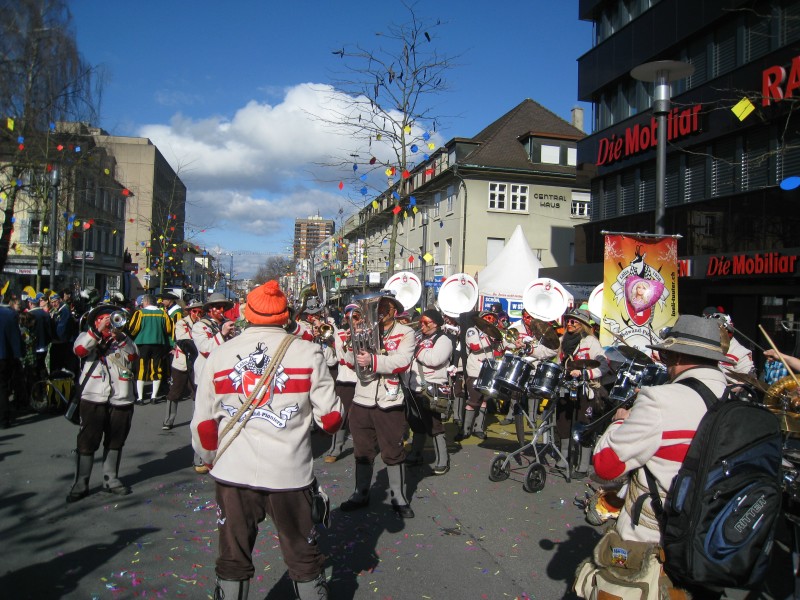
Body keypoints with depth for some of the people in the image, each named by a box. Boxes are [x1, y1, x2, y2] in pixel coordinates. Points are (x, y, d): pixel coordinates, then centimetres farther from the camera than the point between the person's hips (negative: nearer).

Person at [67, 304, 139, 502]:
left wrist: (120, 335, -13)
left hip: (121, 399, 3)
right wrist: (98, 331, -18)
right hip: (94, 398, -3)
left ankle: (110, 480, 23)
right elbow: (79, 350, -13)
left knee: (115, 441, 11)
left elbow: (133, 355, -3)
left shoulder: (123, 339, 14)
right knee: (87, 442, -1)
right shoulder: (88, 337, 9)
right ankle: (80, 484, 8)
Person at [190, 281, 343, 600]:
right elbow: (331, 418, -7)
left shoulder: (219, 354, -2)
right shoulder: (307, 352, -8)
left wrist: (211, 459, 19)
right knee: (304, 560, 17)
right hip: (290, 473, -1)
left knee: (232, 561, 19)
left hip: (232, 474, 2)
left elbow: (203, 423, 2)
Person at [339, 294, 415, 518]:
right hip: (362, 400, 4)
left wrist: (373, 360, -30)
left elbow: (402, 362, -21)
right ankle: (361, 494, 33)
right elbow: (349, 359, 4)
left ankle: (399, 498, 21)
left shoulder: (405, 333, -5)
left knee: (393, 453, 6)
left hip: (389, 402, -4)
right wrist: (354, 351, -18)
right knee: (362, 451, 17)